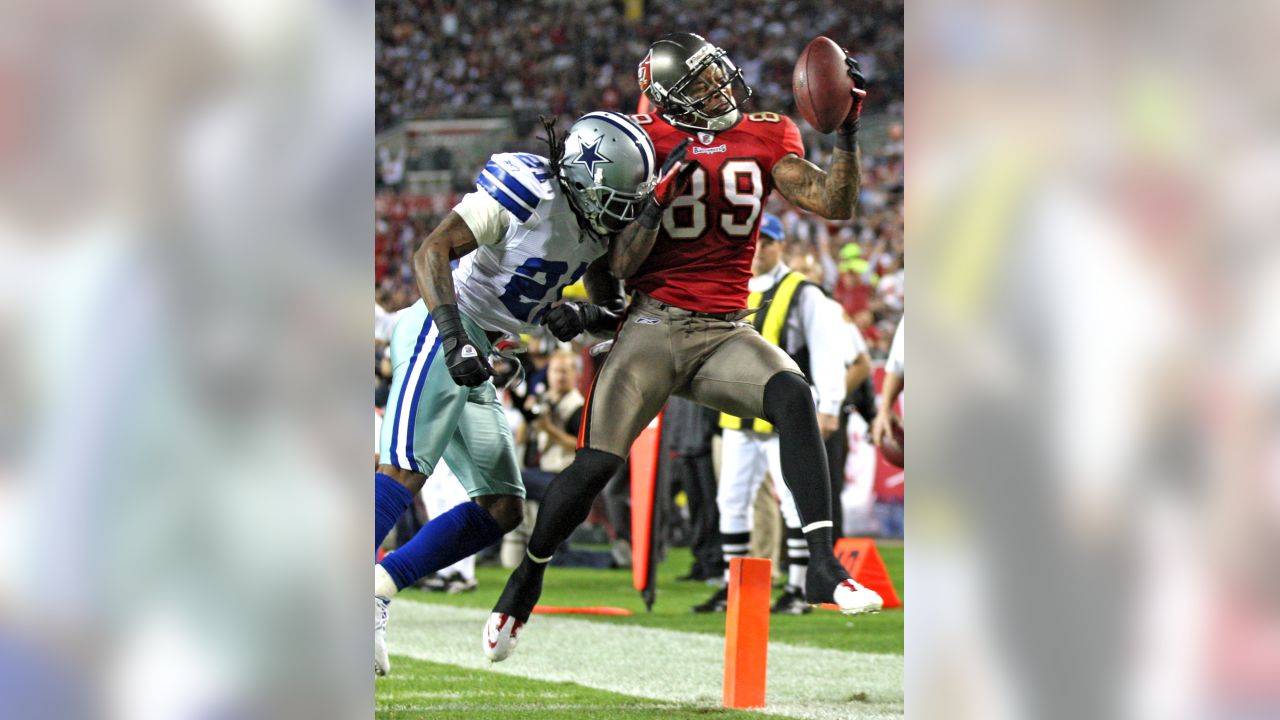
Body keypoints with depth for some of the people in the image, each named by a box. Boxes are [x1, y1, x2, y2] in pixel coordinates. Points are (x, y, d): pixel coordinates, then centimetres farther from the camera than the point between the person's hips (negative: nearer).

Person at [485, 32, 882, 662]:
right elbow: (621, 266, -6)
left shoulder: (768, 138, 6)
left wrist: (848, 131, -13)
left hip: (725, 332, 2)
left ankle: (823, 568, -31)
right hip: (654, 323, -2)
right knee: (595, 463, -11)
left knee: (792, 396, -29)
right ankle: (527, 576, 16)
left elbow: (834, 205, -2)